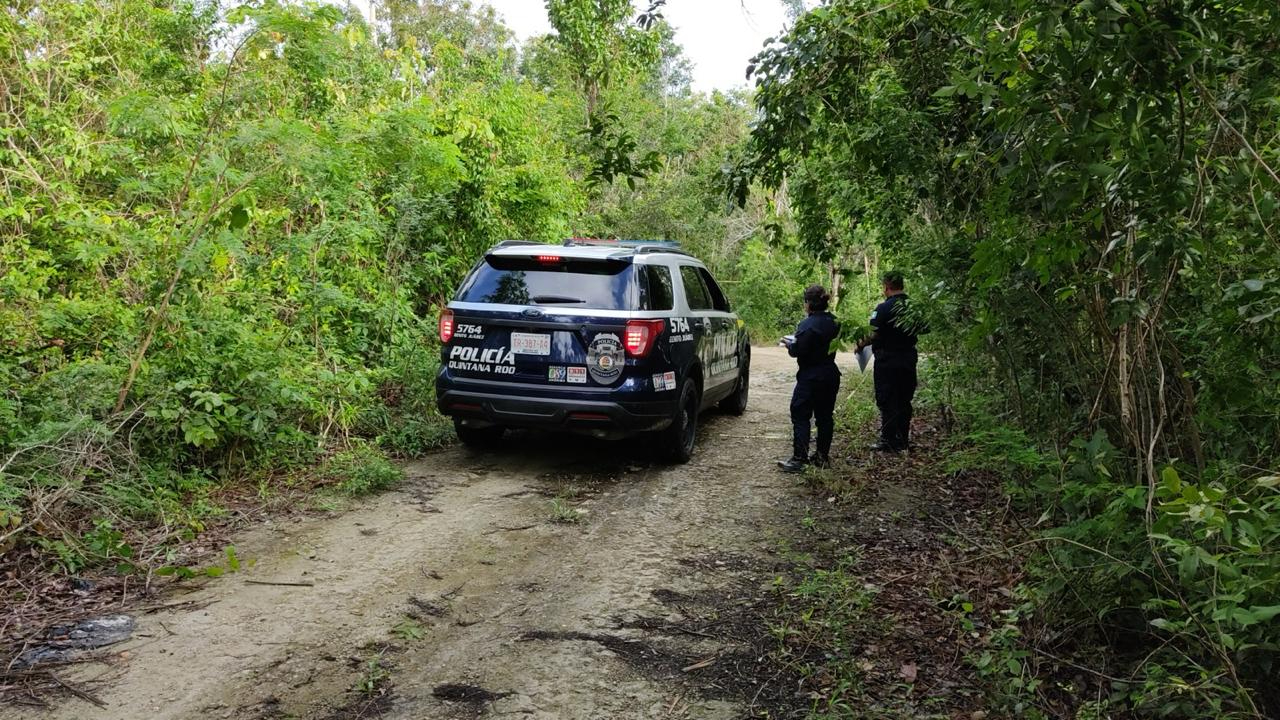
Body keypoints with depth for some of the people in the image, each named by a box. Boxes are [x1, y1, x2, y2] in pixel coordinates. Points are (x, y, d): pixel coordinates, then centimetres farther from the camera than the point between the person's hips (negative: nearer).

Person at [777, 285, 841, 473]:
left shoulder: (808, 325, -18)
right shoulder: (833, 322, 7)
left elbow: (798, 351, -21)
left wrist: (790, 345, 0)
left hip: (810, 378, -8)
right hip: (830, 374, 8)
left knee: (800, 415, -3)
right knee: (824, 416, 14)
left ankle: (799, 458, -7)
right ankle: (822, 456, 21)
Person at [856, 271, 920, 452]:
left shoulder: (884, 308, -16)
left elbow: (874, 335, -17)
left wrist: (861, 345, 0)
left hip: (887, 360, -6)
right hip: (909, 359, 6)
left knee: (887, 402, 1)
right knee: (904, 401, 14)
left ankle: (889, 441, 2)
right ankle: (903, 439, 21)